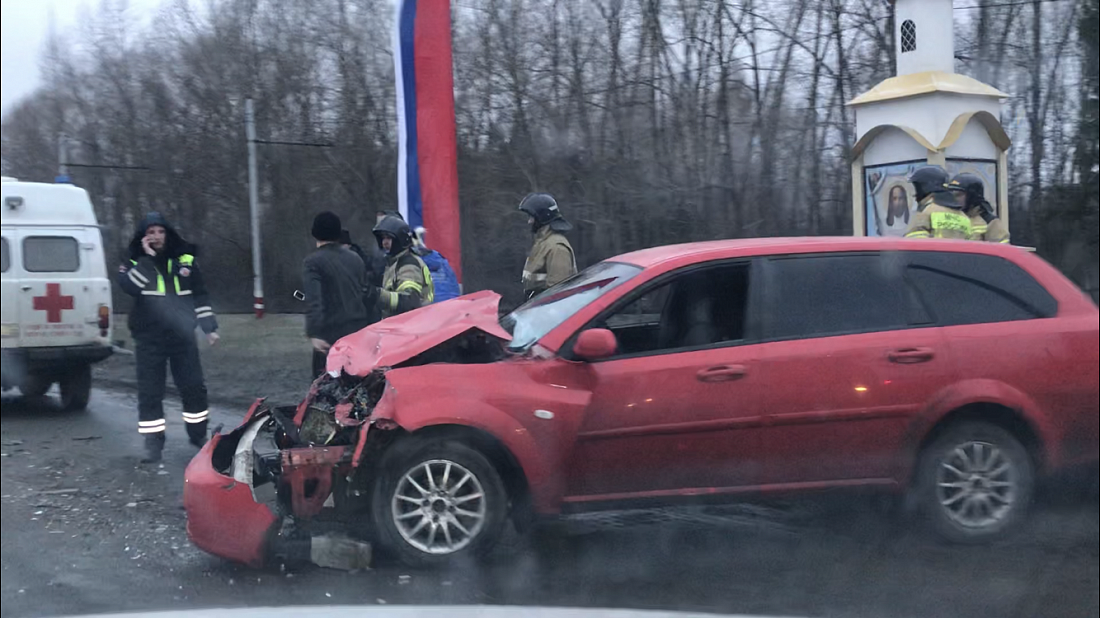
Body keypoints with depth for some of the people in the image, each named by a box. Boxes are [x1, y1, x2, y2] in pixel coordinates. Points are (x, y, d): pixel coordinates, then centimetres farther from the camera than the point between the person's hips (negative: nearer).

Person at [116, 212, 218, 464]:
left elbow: (200, 295, 13)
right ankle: (153, 442, 5)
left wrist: (209, 327, 10)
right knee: (150, 392, -2)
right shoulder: (134, 261, 0)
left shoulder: (185, 260, 6)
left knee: (194, 387, 5)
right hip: (149, 338, -2)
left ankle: (198, 433, 21)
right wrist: (148, 258, -21)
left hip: (182, 335, 2)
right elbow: (128, 286, -21)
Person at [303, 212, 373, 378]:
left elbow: (314, 300, -20)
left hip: (331, 335, -6)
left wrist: (313, 333, -27)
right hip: (360, 333, 6)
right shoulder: (355, 259, 13)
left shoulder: (313, 262, -7)